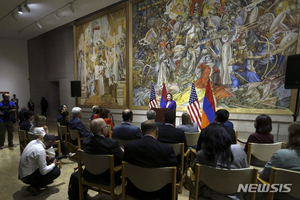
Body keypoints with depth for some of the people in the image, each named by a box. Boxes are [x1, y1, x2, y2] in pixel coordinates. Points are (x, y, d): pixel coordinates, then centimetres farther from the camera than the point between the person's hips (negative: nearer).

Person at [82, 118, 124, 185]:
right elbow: (123, 159, -20)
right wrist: (122, 151, 4)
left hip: (88, 176, 6)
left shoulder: (85, 141, -11)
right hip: (107, 179, -5)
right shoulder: (112, 143, -29)